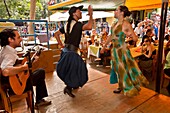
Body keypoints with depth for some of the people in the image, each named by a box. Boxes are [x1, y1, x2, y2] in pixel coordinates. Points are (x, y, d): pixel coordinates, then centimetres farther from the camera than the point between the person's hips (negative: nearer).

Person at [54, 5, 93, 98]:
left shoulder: (67, 24, 11)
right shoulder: (77, 24, -14)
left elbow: (56, 34, 15)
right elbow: (89, 27, -34)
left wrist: (61, 45, 14)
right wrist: (91, 15, -21)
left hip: (66, 50, 9)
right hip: (71, 51, -9)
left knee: (69, 69, 23)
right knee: (77, 69, 3)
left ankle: (73, 84, 39)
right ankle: (68, 87, 7)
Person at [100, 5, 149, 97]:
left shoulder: (126, 24, -12)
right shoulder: (115, 23, 8)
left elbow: (135, 39, -11)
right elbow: (111, 36, 18)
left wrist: (130, 35, -30)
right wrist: (104, 46, 21)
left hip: (122, 49, -7)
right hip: (115, 49, 7)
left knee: (125, 69, 5)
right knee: (119, 69, 15)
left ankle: (130, 88, 25)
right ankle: (121, 87, 32)